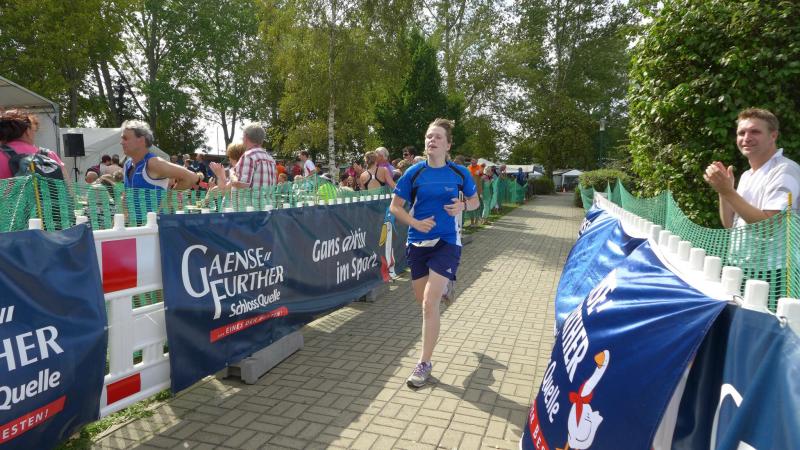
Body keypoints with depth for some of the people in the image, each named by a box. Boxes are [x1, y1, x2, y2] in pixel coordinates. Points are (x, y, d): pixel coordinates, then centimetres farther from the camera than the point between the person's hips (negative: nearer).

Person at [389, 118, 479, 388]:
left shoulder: (459, 173, -5)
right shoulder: (415, 173, -5)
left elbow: (475, 200, 10)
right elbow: (395, 207, 1)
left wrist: (463, 206, -12)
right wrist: (415, 223, -15)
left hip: (446, 242, -2)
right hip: (418, 243, 3)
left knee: (429, 303, -12)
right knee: (422, 298, 16)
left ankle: (425, 363, 4)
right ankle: (444, 283, 54)